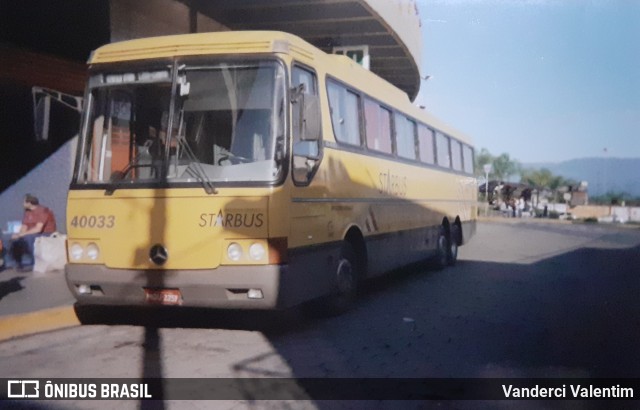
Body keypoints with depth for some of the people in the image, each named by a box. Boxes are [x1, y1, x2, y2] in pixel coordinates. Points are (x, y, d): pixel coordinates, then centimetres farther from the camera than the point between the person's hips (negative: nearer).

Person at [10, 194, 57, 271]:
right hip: (32, 235, 8)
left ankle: (34, 263, -25)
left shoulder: (42, 211, -18)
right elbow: (24, 227, 4)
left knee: (28, 238, -35)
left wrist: (22, 234, -26)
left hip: (46, 235, -7)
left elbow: (38, 229, -26)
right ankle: (18, 264, -3)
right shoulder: (27, 212, 6)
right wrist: (19, 234, -18)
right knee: (14, 239, -13)